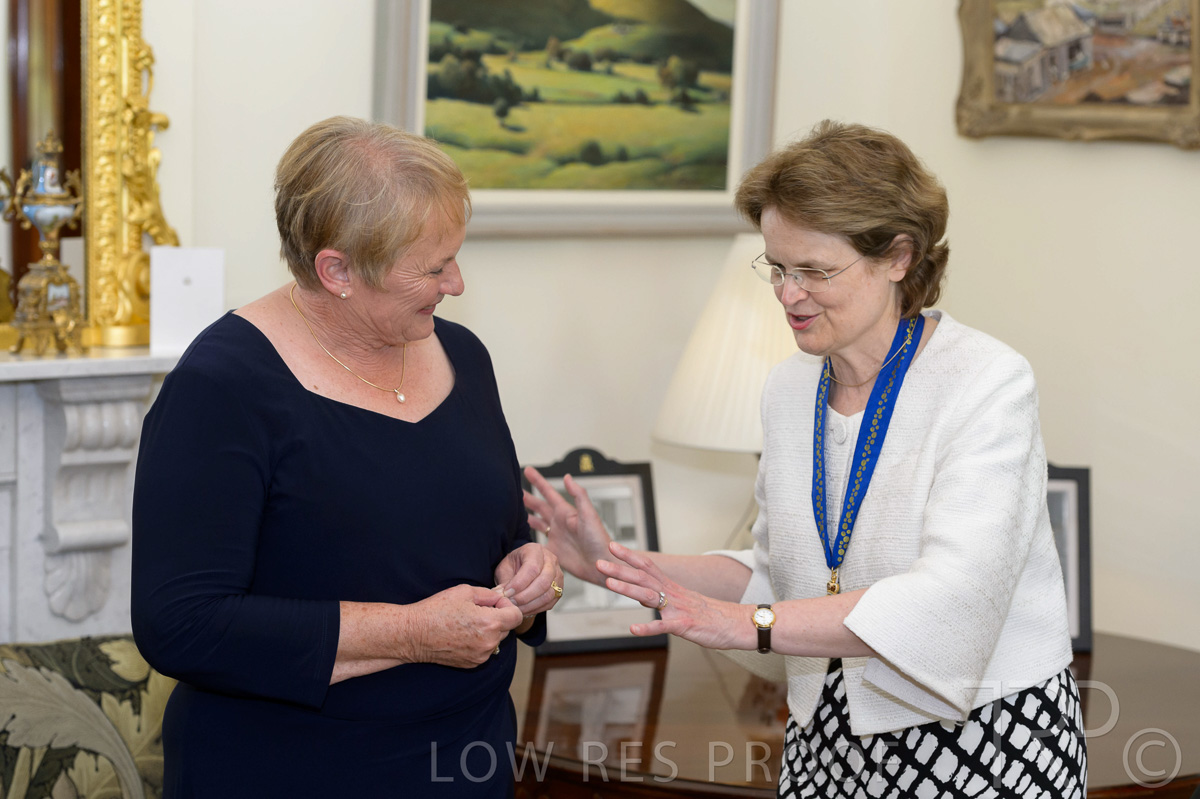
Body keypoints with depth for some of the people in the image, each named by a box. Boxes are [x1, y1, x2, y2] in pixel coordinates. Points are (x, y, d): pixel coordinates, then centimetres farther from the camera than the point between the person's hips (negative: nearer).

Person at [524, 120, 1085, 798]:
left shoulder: (989, 383, -16)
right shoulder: (790, 389, 6)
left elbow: (948, 599, -26)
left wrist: (749, 626, -29)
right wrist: (619, 565, 1)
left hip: (986, 743, -6)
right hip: (830, 740, 6)